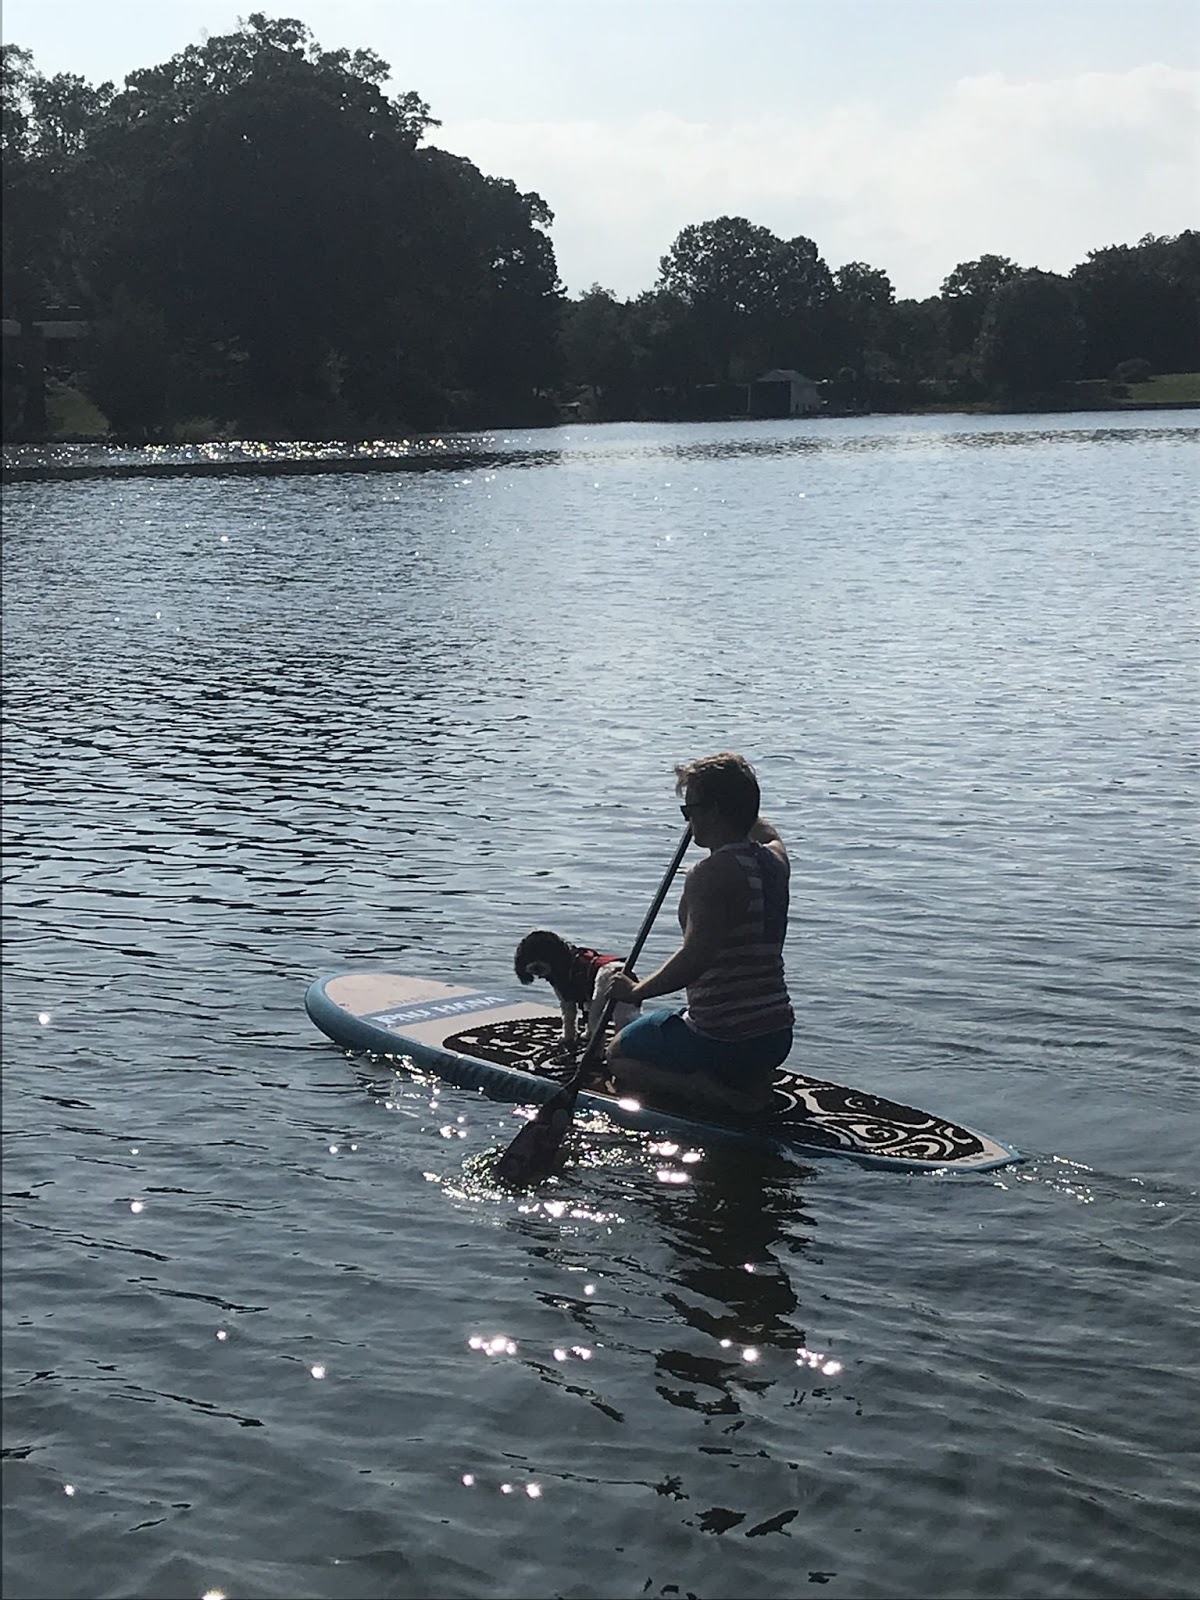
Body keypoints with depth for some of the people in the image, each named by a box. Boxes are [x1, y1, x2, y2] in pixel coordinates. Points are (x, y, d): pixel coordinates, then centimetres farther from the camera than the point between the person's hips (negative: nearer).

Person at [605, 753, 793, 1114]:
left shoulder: (713, 873, -20)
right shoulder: (775, 858, 5)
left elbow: (695, 956, -29)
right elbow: (762, 830, 32)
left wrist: (637, 991, -16)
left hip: (723, 1040, -8)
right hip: (777, 1035, 8)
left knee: (616, 1057, 16)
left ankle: (701, 1090, -9)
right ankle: (750, 1084, 8)